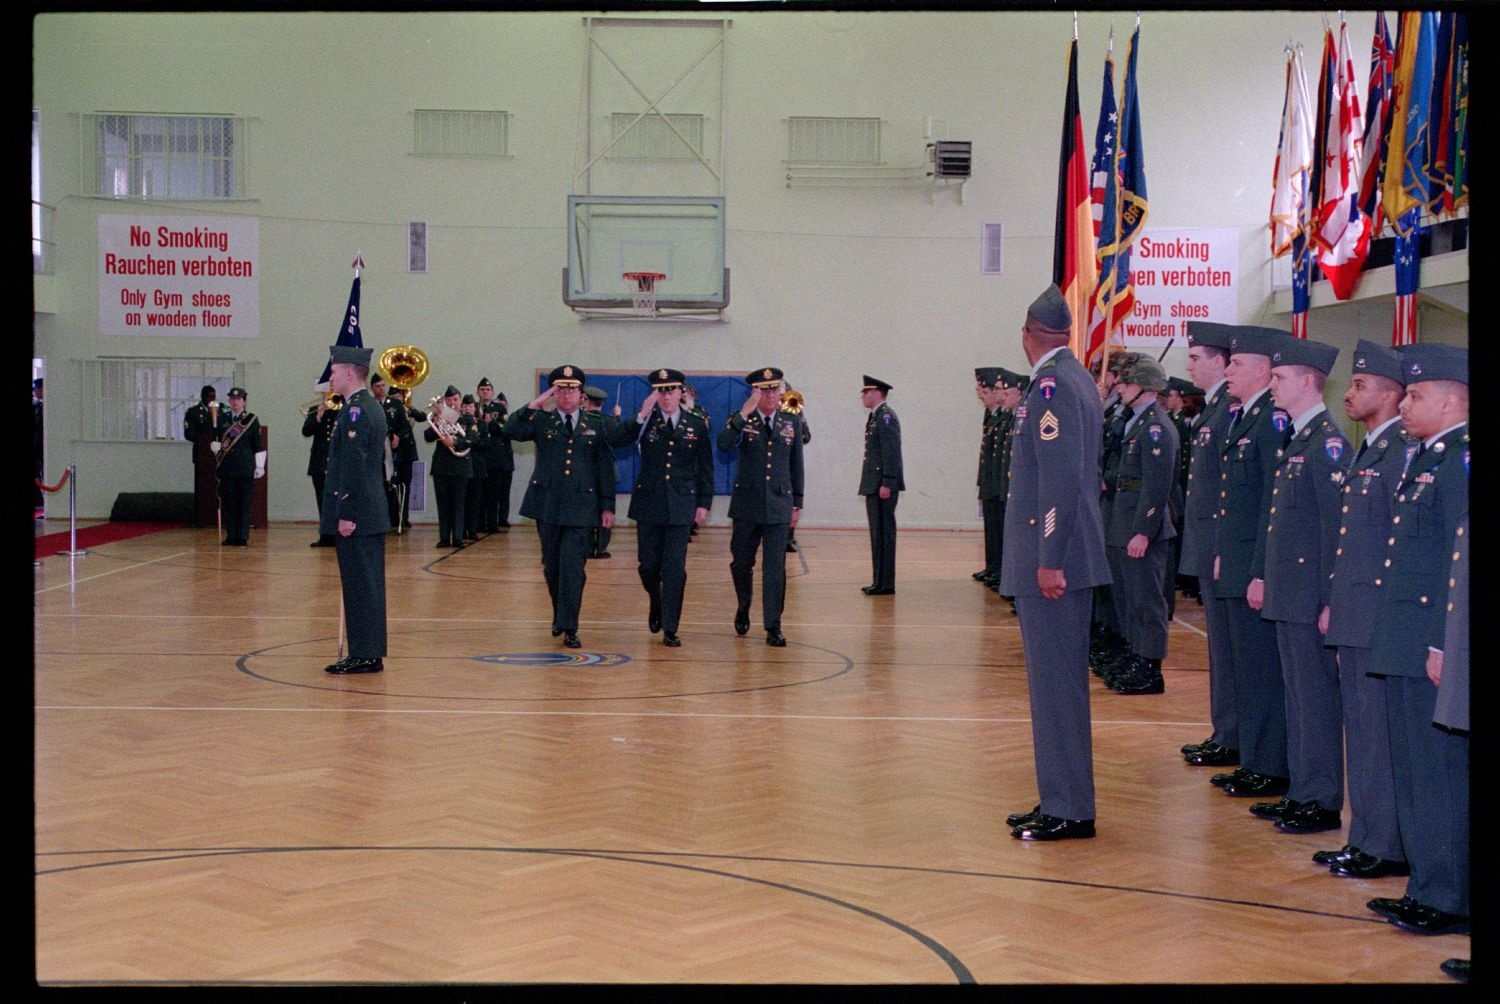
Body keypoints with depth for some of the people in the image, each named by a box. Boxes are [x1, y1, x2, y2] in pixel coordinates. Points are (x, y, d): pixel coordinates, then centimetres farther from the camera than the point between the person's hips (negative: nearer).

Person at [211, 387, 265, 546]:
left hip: (245, 468, -2)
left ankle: (243, 537, 2)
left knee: (244, 503, -1)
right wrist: (216, 446, -7)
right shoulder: (221, 418, 11)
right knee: (229, 503, 4)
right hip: (227, 467, 2)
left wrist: (260, 466, -1)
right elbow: (214, 438, 16)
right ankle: (231, 536, 9)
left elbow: (258, 445, 3)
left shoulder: (252, 420, 4)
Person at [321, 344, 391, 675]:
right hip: (373, 512, 10)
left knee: (360, 585, -5)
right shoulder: (372, 406, 15)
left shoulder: (355, 411, -15)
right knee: (368, 584, 13)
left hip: (356, 514, -10)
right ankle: (370, 653, 18)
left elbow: (354, 465, -21)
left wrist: (346, 514, -20)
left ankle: (364, 656, -1)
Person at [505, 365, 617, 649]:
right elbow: (512, 431, -11)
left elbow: (606, 466, 5)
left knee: (572, 566, -8)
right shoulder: (541, 421, 6)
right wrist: (534, 405, -17)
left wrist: (608, 506, 0)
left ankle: (569, 628, -4)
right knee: (552, 565, 10)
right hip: (547, 503, 1)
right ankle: (559, 615, 30)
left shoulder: (596, 424, 6)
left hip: (580, 505, -1)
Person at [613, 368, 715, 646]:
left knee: (675, 568, -2)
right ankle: (656, 602, 37)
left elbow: (706, 469, 7)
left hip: (680, 506, 0)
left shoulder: (697, 426, 4)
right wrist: (642, 415, -23)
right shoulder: (646, 423, 2)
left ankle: (670, 629, 4)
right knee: (648, 565, 5)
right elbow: (618, 440, -16)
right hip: (648, 504, 0)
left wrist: (704, 503, 3)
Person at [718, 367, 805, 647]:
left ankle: (773, 627, 3)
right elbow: (724, 444, -23)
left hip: (779, 505, 1)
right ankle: (743, 609, 36)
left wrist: (797, 503, 10)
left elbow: (796, 465, 10)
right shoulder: (741, 420, -2)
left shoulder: (792, 421, 5)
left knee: (775, 568, -2)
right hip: (746, 504, 0)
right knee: (741, 563, 10)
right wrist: (744, 413, -31)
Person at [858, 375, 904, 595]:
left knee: (884, 533, -7)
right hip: (874, 485, 10)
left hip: (883, 485, -10)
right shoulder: (875, 417, 17)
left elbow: (892, 452, -19)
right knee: (878, 534, 12)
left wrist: (887, 484, -23)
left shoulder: (886, 417, -13)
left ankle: (885, 583, -4)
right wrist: (872, 484, 17)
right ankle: (880, 581, 18)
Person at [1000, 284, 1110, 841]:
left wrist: (1050, 561, -22)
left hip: (1053, 562, -10)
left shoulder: (1053, 384, -15)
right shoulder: (1075, 379, 15)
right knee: (1058, 683, 14)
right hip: (1059, 557, 10)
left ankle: (1068, 811, 1)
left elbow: (1062, 477, -22)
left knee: (1056, 684, -5)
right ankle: (1062, 801, 22)